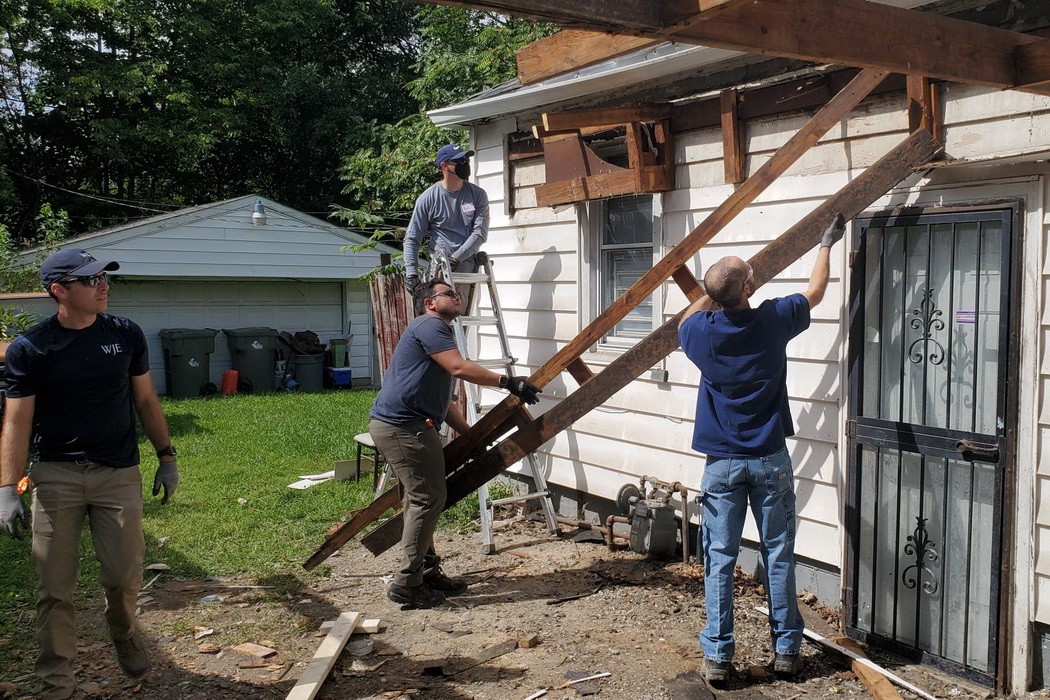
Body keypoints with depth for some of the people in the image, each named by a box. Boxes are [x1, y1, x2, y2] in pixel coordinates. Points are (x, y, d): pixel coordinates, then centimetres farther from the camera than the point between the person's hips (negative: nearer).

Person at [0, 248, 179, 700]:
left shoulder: (126, 335, 2)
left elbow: (146, 400, 10)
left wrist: (166, 456, 7)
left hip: (118, 473, 1)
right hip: (55, 476, -1)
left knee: (125, 577, 4)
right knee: (54, 587, 3)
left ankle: (123, 631, 37)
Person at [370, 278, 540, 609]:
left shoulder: (439, 332, 24)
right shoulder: (429, 325, -8)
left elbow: (443, 401, 23)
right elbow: (461, 368, -22)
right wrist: (508, 382, -20)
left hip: (404, 426, 11)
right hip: (402, 425, -11)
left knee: (421, 498, 16)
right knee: (428, 499, -9)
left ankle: (427, 571, 25)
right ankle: (406, 584, -4)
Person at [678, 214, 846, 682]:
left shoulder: (702, 331, -8)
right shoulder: (773, 320, -9)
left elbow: (686, 318, 20)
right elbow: (816, 291, 12)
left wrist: (716, 290, 23)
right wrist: (827, 244, 26)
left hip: (722, 463, 0)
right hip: (770, 460, 0)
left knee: (720, 560, 4)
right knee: (778, 555, 11)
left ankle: (717, 656, 9)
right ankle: (786, 649, 20)